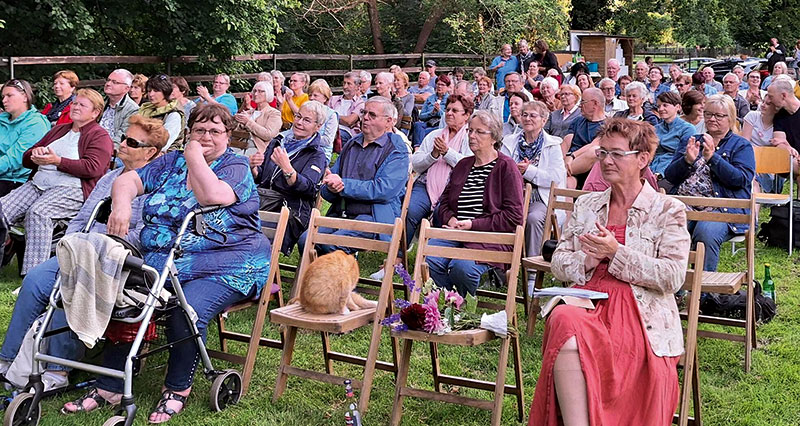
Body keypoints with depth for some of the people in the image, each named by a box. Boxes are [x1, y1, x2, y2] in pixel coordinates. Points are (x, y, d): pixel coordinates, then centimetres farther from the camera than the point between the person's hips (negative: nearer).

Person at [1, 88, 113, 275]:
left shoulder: (100, 136, 6)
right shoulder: (59, 130, 29)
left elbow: (92, 168, -12)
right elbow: (26, 160, 27)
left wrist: (57, 161, -16)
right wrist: (35, 153, 2)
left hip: (71, 188, -7)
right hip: (37, 184, 7)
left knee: (38, 212, -35)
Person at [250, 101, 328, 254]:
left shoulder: (317, 155, 6)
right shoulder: (277, 142, 21)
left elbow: (308, 188, -12)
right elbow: (258, 178, 22)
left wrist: (287, 168, -27)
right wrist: (252, 167, -1)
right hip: (261, 194, 5)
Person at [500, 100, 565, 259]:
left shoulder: (552, 145, 7)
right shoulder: (509, 142, 17)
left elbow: (556, 177, -7)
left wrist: (528, 171, -13)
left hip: (540, 199, -2)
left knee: (533, 218, -34)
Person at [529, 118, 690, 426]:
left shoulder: (668, 210, 8)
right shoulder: (586, 205, 22)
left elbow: (672, 277, -4)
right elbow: (558, 264, 17)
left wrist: (616, 253, -10)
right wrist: (588, 260, -5)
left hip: (640, 315, -4)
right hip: (586, 300, 4)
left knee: (568, 330, -36)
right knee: (564, 318, -35)